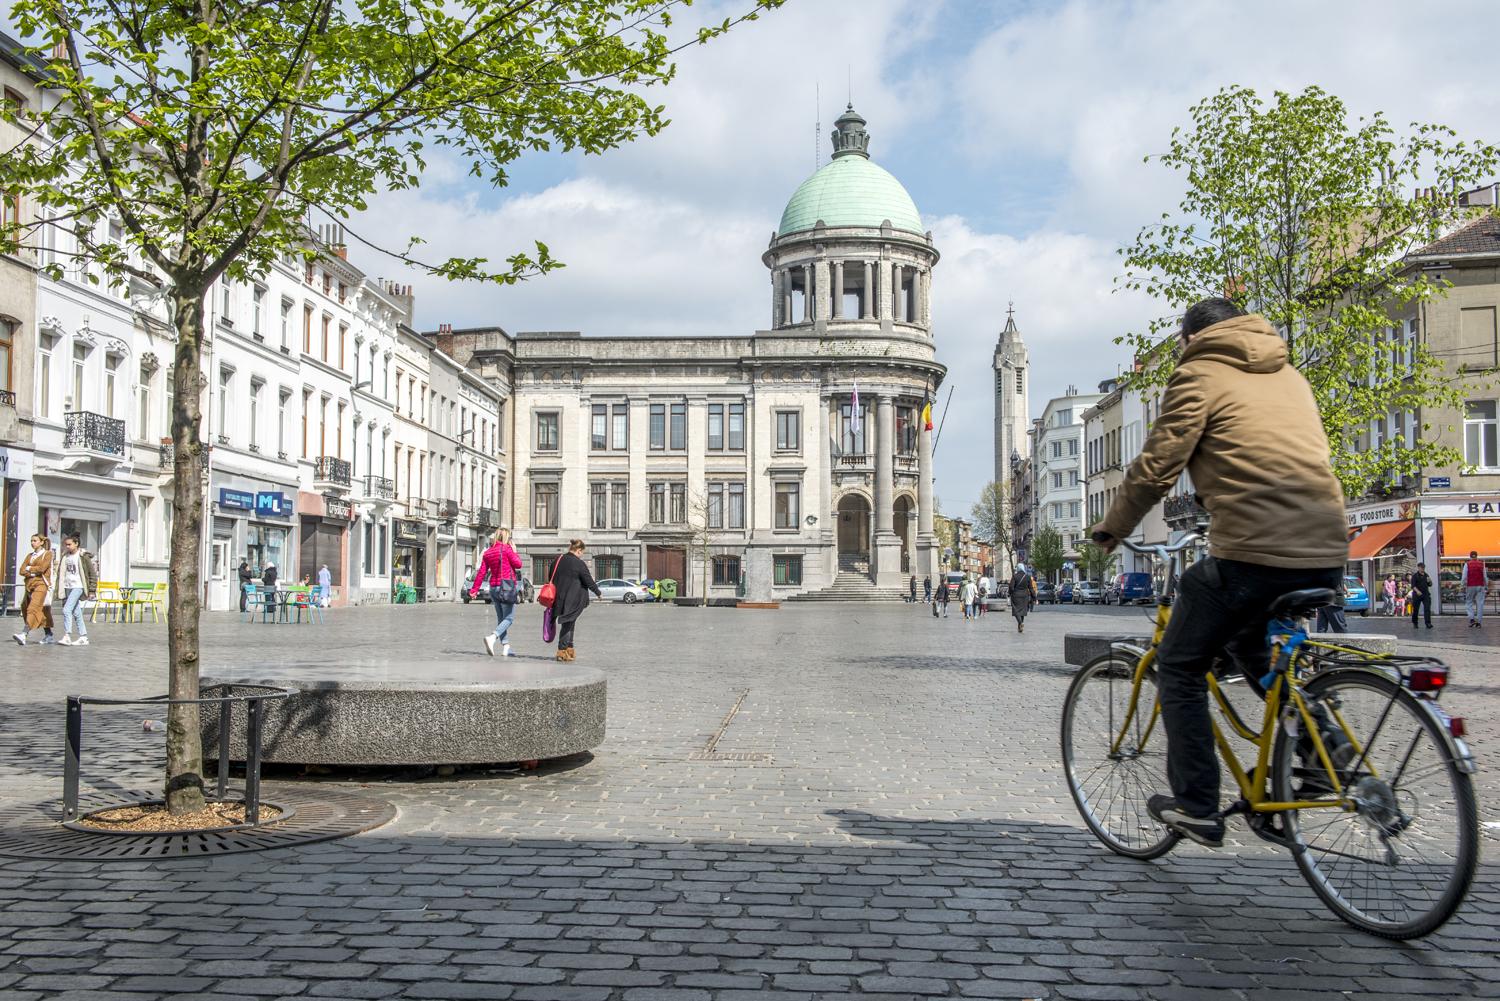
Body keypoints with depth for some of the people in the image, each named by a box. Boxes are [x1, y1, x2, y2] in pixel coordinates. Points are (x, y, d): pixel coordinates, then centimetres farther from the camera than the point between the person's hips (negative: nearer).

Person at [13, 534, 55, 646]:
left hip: (41, 584, -6)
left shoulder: (47, 554, 2)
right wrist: (33, 573, -8)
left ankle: (24, 634, -30)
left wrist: (29, 568, 2)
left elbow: (42, 568, -12)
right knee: (43, 611, 10)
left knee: (33, 608, -18)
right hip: (29, 584, 6)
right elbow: (22, 570, 9)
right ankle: (49, 636, 15)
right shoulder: (30, 555, 18)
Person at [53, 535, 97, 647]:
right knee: (76, 613, 9)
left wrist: (92, 591, -9)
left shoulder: (83, 556, -9)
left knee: (67, 609, -17)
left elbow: (93, 574, -7)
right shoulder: (65, 556, 10)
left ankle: (67, 637, -15)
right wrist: (56, 588, 13)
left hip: (78, 587, -7)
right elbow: (61, 573, 18)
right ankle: (83, 638, 14)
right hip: (68, 587, 7)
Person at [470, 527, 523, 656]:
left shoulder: (488, 553, 10)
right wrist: (515, 552, 7)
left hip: (494, 587, 7)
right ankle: (492, 637, -27)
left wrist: (474, 589, 8)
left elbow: (481, 572, 7)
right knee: (509, 618, -5)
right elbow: (518, 564, -8)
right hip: (507, 587, -7)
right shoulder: (506, 549, -8)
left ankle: (506, 648, 9)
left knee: (501, 618, 12)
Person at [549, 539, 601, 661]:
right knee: (568, 624, 0)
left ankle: (569, 648, 23)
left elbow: (552, 577, 15)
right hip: (573, 600, -6)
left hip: (559, 598, 6)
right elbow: (589, 581, -7)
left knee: (569, 624, 18)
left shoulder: (559, 560, 5)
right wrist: (598, 593, 8)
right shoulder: (579, 564, -13)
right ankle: (562, 651, -2)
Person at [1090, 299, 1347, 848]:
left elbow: (1155, 468, -2)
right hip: (1327, 555, 7)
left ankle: (1196, 807, 10)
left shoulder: (1199, 375, 2)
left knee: (1179, 667, 10)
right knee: (1247, 642, 33)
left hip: (1253, 553, -7)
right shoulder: (1288, 375, 22)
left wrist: (1112, 528, 12)